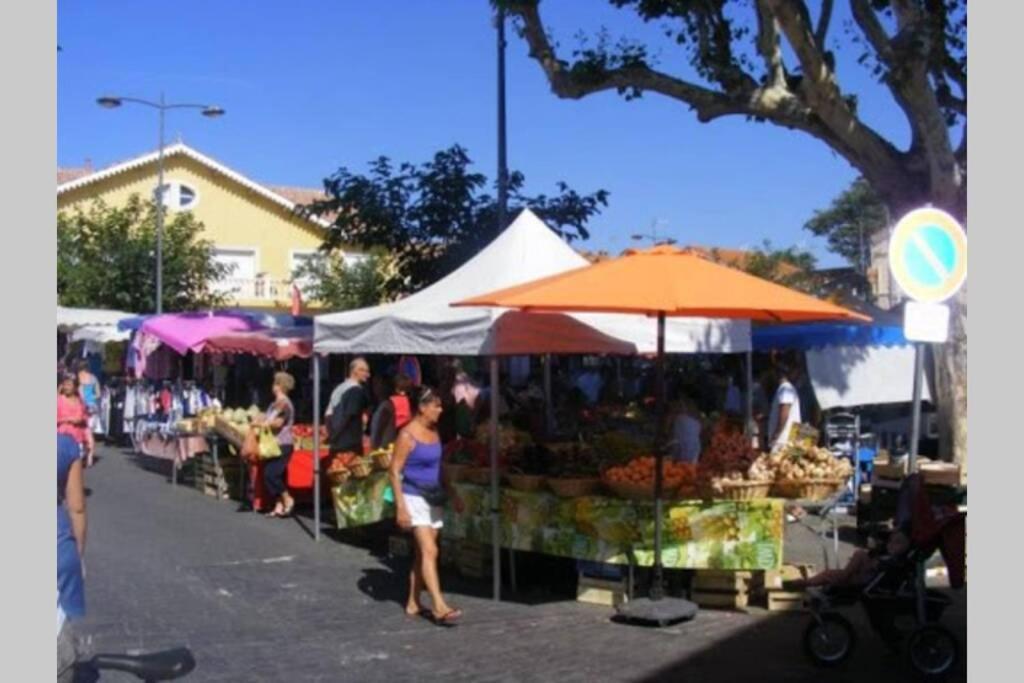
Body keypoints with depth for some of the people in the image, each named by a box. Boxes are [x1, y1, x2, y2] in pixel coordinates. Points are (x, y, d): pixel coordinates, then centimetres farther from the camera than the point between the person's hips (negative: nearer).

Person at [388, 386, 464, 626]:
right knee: (429, 551, -15)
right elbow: (394, 471, -14)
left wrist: (453, 494, 19)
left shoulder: (434, 431, 10)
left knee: (422, 553, 10)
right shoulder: (407, 435, -13)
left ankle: (413, 603, 18)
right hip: (414, 497, -8)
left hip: (434, 498, 8)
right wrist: (400, 506, -19)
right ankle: (439, 606, -19)